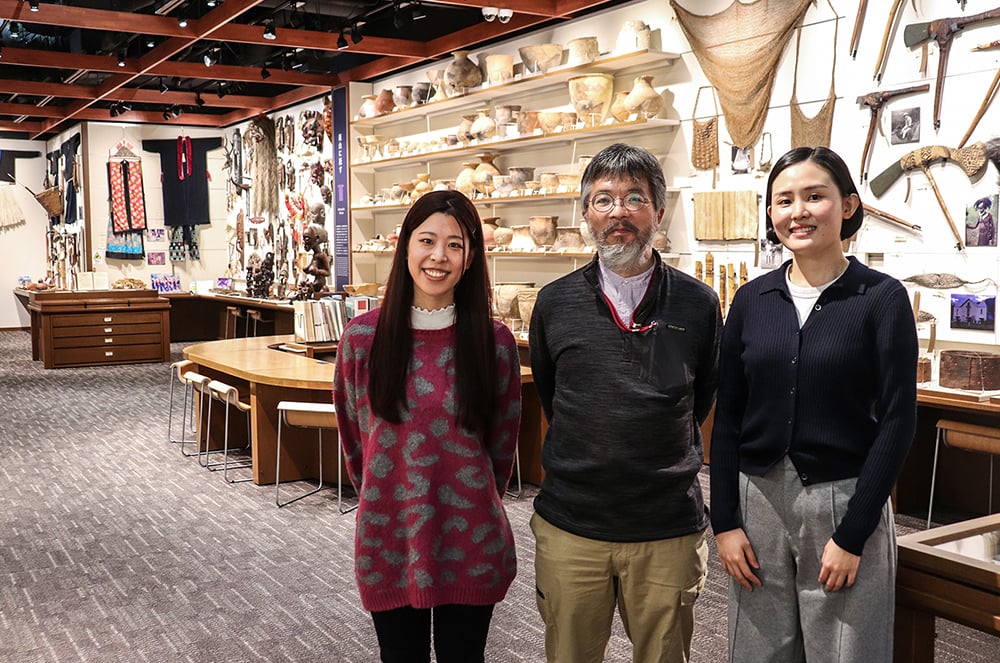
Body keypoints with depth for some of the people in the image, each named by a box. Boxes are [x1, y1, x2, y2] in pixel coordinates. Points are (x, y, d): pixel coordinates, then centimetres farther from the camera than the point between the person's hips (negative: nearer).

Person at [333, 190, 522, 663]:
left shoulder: (495, 342, -6)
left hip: (471, 550, 0)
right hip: (389, 546, 0)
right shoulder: (362, 336, -6)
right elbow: (353, 435, 8)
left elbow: (502, 445, 6)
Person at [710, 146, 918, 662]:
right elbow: (728, 418, 5)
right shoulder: (752, 300, 4)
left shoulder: (882, 299, -5)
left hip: (845, 501, -3)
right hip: (758, 499, 3)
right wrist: (724, 521, 0)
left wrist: (852, 535, -12)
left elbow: (897, 422, -8)